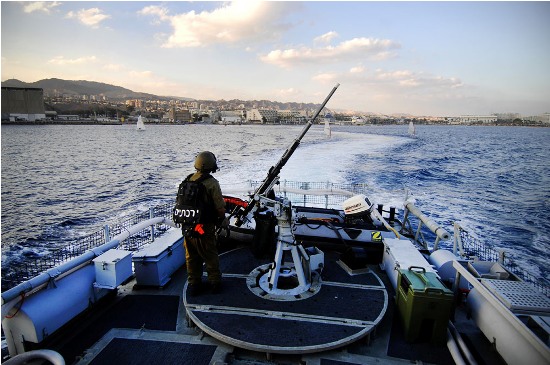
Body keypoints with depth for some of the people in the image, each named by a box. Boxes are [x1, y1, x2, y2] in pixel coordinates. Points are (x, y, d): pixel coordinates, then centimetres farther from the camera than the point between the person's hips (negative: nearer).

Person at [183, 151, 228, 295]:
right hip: (205, 227, -5)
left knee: (191, 257, 17)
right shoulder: (211, 183, -16)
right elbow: (220, 206, -14)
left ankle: (194, 284, 27)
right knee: (210, 256, 11)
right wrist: (223, 220, 5)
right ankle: (215, 283, 23)